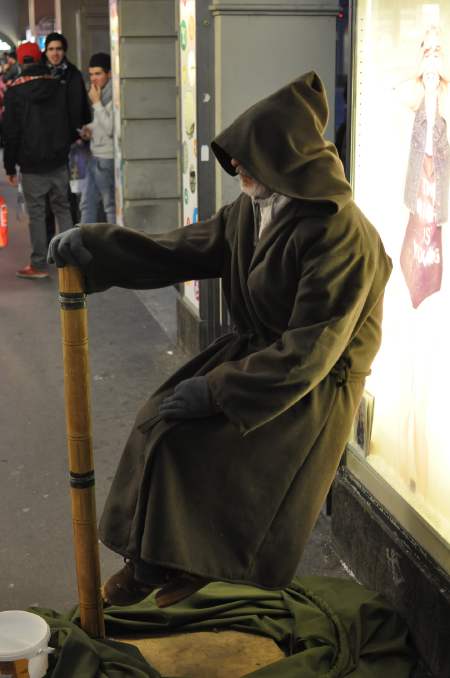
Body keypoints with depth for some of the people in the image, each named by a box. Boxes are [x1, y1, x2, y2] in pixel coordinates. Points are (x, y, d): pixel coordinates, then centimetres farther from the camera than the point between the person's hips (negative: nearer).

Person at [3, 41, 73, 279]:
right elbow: (68, 123, 10)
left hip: (31, 164, -3)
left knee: (36, 213, 2)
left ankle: (39, 265, 5)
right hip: (59, 161, 3)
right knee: (62, 208, 12)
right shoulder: (57, 86, 4)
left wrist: (10, 166, 1)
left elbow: (10, 132, -5)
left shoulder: (14, 91, -6)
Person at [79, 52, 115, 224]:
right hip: (95, 155, 9)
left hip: (107, 158, -9)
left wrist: (96, 103, -16)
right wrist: (88, 128, 6)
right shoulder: (101, 93, 12)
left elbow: (110, 128, -21)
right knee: (87, 203, 14)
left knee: (110, 205, 1)